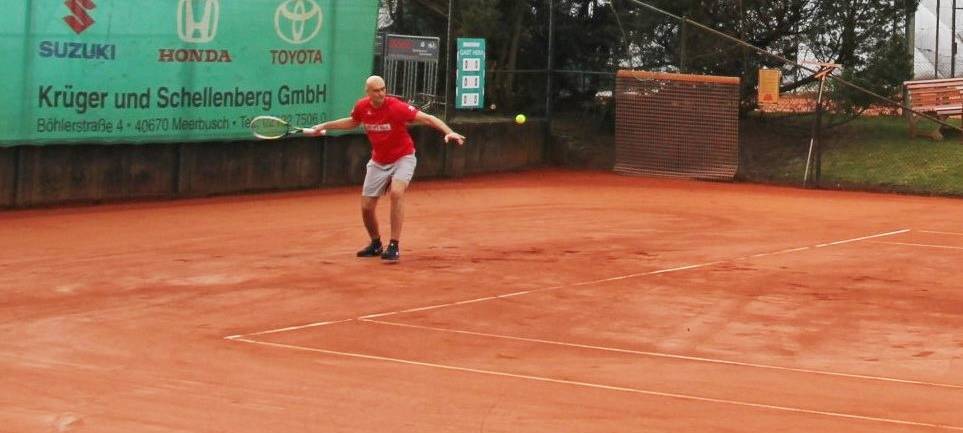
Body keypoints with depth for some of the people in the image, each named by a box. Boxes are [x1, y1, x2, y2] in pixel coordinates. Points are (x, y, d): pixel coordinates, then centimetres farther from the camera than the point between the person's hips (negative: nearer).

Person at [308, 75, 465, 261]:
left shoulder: (396, 107, -23)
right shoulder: (362, 107, -9)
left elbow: (427, 118, -26)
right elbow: (352, 122, 15)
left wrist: (449, 132, -41)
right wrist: (325, 125, 18)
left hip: (402, 158, -5)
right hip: (378, 162, 5)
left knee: (396, 192, -31)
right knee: (366, 207, 2)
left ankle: (394, 246, -24)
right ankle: (376, 244, 31)